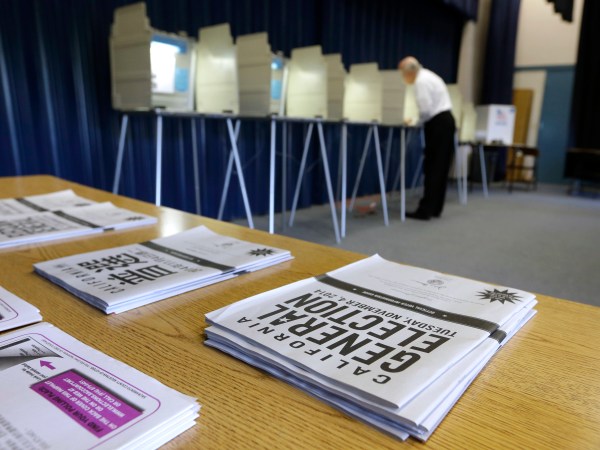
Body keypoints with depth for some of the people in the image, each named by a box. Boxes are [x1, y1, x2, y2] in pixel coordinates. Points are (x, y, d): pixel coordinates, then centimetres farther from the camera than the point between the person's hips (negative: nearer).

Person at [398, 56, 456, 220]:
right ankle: (435, 209, 15)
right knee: (440, 168, 9)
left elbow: (426, 109, -19)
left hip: (438, 124, -10)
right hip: (445, 121, 10)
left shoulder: (421, 81, -11)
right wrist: (418, 120, 16)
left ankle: (425, 210, -5)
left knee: (432, 168, -8)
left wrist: (415, 122, -3)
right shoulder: (427, 76, 21)